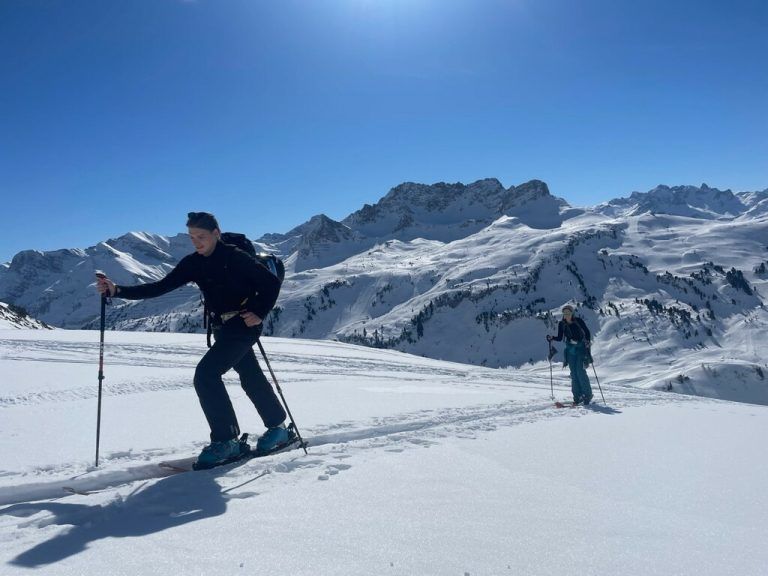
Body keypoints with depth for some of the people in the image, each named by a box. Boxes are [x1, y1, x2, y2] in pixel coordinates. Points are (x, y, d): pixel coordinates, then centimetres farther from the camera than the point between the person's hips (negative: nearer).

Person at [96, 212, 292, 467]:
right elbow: (160, 287, -2)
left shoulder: (234, 257, -14)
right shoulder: (193, 263, 3)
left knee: (206, 374, -16)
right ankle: (278, 428, 32)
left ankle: (226, 440, -8)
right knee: (251, 379, 16)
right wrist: (117, 291, -11)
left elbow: (271, 282, -11)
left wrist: (259, 314, -19)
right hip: (222, 329, 8)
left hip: (243, 325, -7)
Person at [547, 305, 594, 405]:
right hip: (570, 349, 4)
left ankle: (587, 395, -1)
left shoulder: (578, 321, -10)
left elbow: (587, 332, -2)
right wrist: (552, 338, -14)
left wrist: (588, 341, -19)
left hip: (581, 348, -4)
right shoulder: (561, 324, 0)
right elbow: (560, 338, 4)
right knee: (574, 373, 0)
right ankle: (578, 396, 6)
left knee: (580, 371, -13)